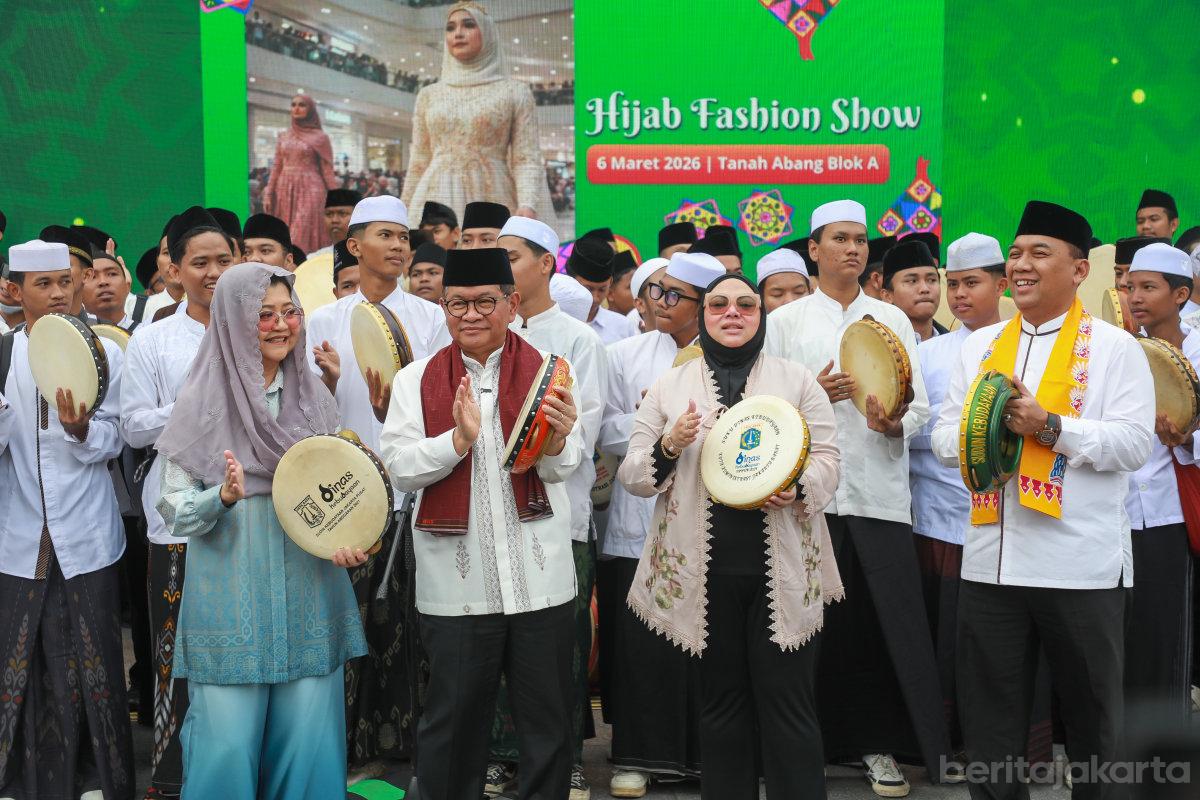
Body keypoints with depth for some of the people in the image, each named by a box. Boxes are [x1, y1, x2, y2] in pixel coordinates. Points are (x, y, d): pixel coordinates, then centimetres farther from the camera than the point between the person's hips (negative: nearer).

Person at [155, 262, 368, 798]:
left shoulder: (314, 396, 8)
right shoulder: (203, 401, -2)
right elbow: (174, 508, -2)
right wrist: (223, 498, -21)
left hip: (308, 592, 3)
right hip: (230, 598, -3)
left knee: (308, 741, 6)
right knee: (227, 747, 1)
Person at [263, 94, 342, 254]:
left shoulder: (320, 137, 2)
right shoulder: (284, 136, 14)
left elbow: (327, 170, 0)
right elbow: (276, 167, 13)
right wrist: (268, 194, 6)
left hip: (309, 189, -5)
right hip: (285, 190, 5)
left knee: (302, 237, -13)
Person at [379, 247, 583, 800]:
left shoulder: (544, 370, 3)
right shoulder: (417, 380, 5)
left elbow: (565, 465, -7)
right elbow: (399, 468, -6)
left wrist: (556, 440, -30)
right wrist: (459, 438, -22)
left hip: (539, 577, 0)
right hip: (455, 581, 0)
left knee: (547, 718, 10)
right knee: (453, 718, 9)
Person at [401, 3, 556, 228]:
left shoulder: (514, 92, 6)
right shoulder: (429, 95, 15)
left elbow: (527, 159, -2)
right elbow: (418, 163, 16)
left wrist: (527, 205, -19)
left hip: (491, 204, -2)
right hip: (435, 203, 2)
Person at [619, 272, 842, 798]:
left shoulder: (797, 381, 9)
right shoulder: (669, 387, 10)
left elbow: (827, 462, 4)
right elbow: (632, 477, 6)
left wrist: (797, 489, -17)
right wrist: (669, 446, -13)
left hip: (782, 570, -1)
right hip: (703, 572, 1)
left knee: (788, 704, -1)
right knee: (721, 704, 10)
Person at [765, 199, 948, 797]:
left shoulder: (892, 319, 14)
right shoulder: (785, 321, 11)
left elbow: (919, 405, 9)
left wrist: (895, 424, -12)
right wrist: (811, 396, -11)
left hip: (880, 491, 1)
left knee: (887, 622, -2)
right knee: (814, 622, 2)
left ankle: (879, 745, 10)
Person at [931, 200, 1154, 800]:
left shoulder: (1114, 347, -1)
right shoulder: (980, 345, 12)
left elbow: (1134, 443, -11)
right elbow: (944, 437, 10)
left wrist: (1051, 426, -21)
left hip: (1083, 566, -3)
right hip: (990, 563, 4)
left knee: (1092, 716, 12)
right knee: (990, 723, 11)